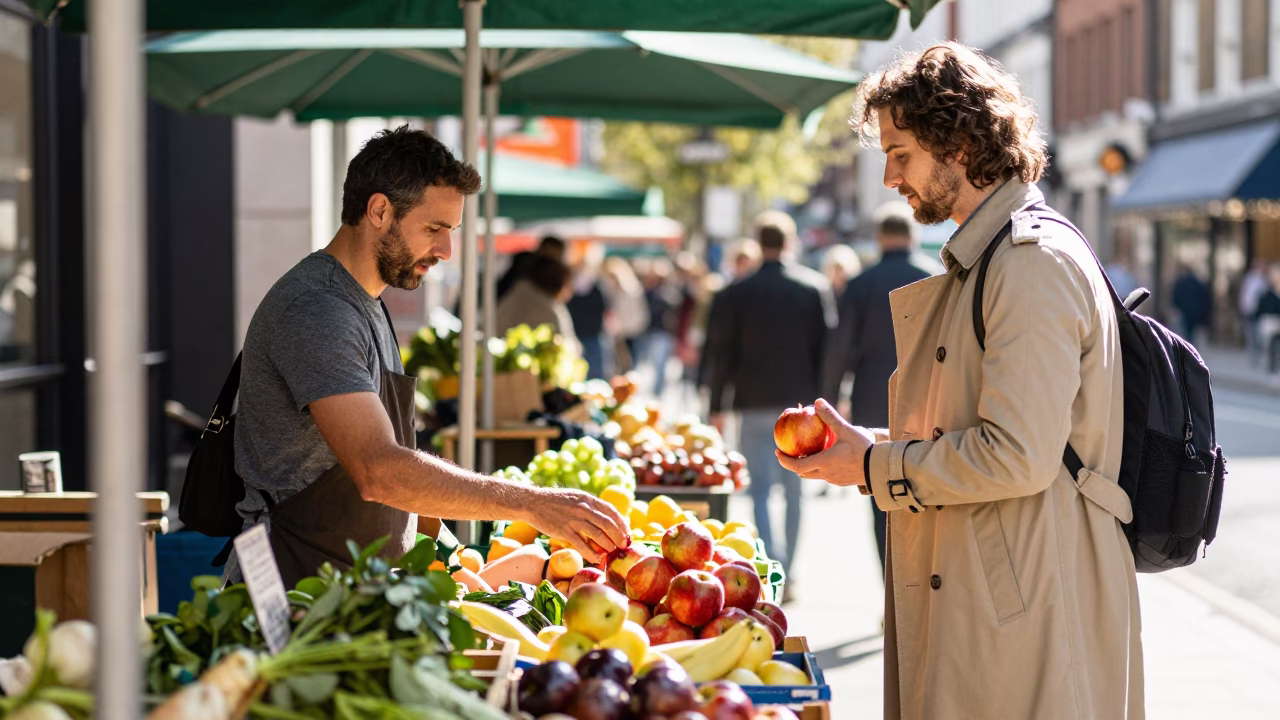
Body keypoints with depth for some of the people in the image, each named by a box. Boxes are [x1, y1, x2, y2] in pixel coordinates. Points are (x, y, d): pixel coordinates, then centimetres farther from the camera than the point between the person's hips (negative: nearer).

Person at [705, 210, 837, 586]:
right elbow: (827, 347, 1)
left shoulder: (736, 292, -2)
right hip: (801, 401, 1)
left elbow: (722, 353, 0)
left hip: (755, 403, -1)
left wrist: (717, 406, 8)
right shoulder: (816, 287, 0)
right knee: (794, 490, 11)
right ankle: (787, 573, 15)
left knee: (760, 489, 1)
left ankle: (773, 566, -18)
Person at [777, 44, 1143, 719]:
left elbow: (1019, 456, -21)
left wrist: (875, 466, -11)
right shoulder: (981, 262, 18)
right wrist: (877, 441, 10)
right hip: (972, 599, 10)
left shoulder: (1035, 263, -15)